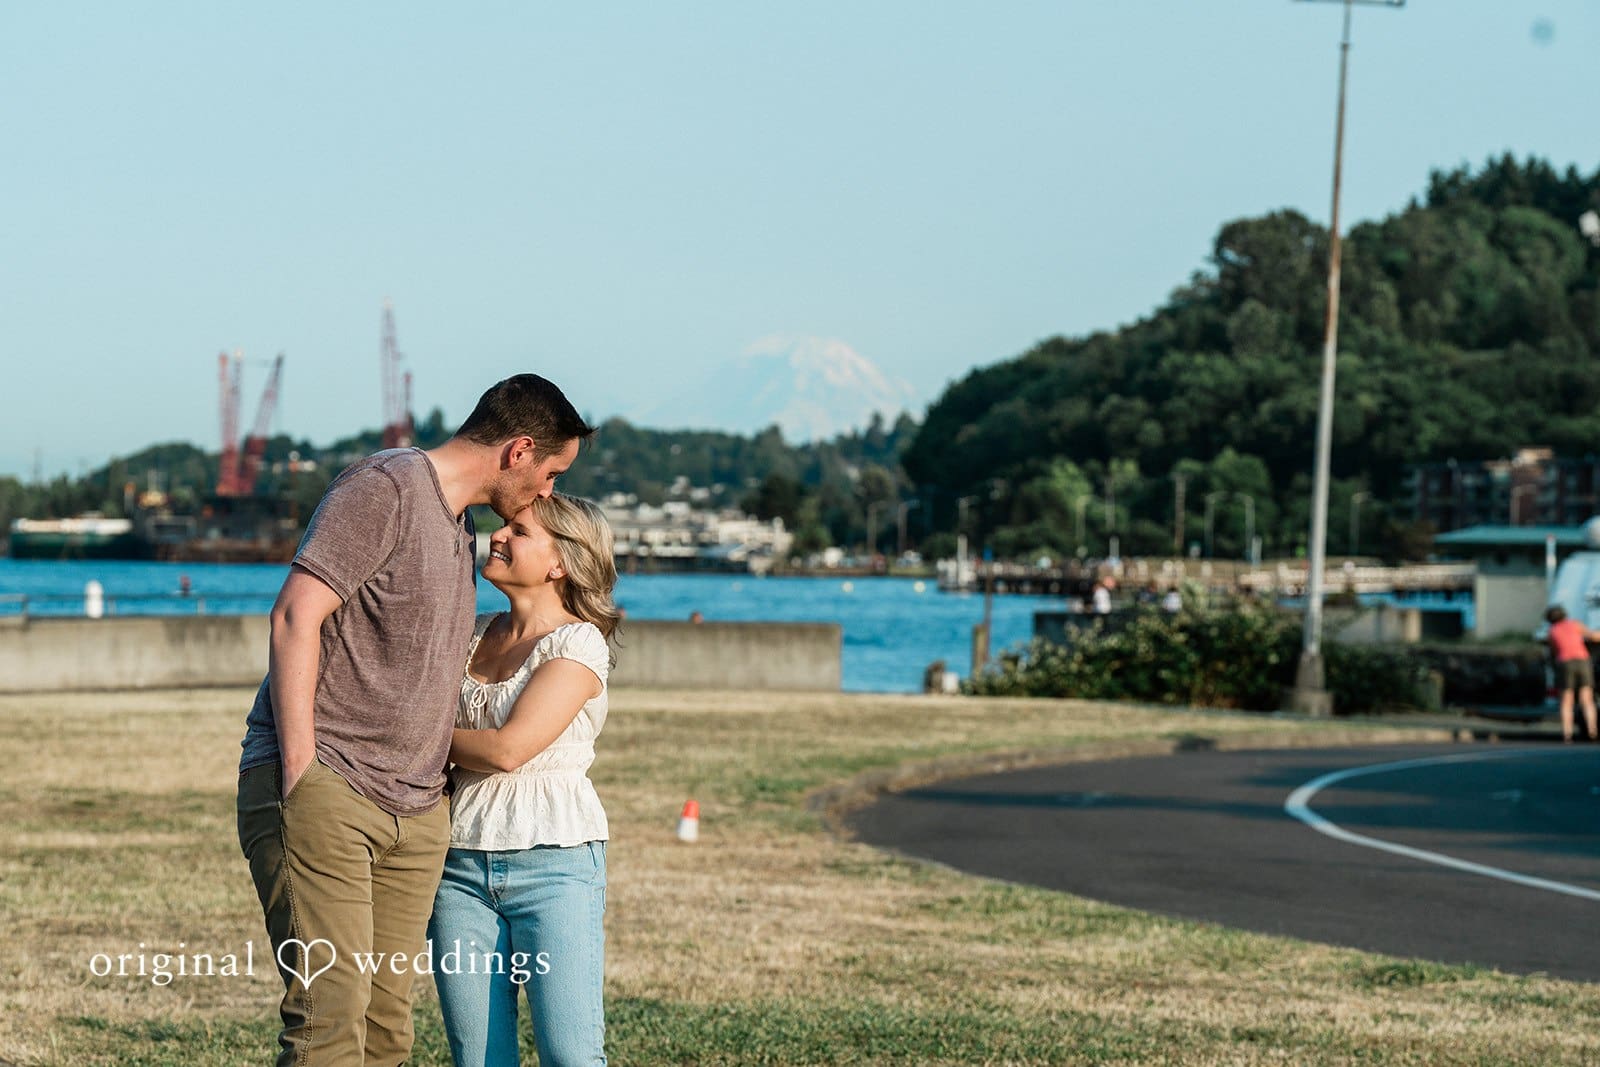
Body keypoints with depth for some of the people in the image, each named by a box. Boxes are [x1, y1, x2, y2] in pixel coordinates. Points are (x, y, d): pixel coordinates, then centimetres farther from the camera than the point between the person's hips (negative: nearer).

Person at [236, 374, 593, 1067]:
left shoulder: (462, 528, 23)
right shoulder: (384, 488, -7)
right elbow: (296, 617, -15)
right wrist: (300, 774, -19)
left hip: (414, 810, 9)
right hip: (322, 787, -9)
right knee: (330, 1010, -16)